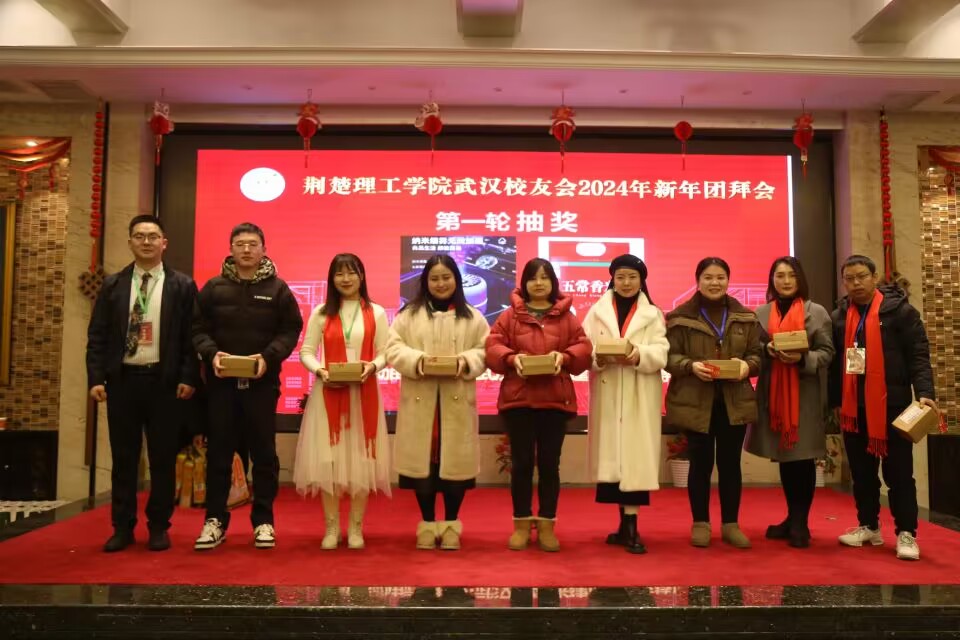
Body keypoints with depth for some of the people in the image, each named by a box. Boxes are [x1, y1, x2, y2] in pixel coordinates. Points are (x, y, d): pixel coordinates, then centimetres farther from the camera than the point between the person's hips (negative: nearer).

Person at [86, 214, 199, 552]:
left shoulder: (182, 286, 2)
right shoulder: (113, 284, 9)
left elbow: (191, 335, -1)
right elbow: (97, 335, 6)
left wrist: (188, 378, -9)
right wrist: (96, 378, -3)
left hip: (165, 381, -2)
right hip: (122, 379, 2)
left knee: (163, 458, 4)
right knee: (123, 457, 8)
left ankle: (159, 527, 16)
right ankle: (123, 527, 19)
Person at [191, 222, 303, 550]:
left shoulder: (277, 288, 3)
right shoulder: (214, 287, 6)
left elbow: (290, 330, -1)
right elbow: (197, 327, 4)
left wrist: (268, 356, -16)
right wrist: (211, 353, -14)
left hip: (262, 382, -1)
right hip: (221, 381, 1)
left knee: (264, 452, 5)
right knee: (218, 452, 7)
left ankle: (263, 520, 16)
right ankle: (215, 520, 18)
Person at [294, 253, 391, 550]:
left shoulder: (376, 313, 5)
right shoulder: (321, 313, 8)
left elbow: (385, 352, 3)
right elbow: (306, 351, 4)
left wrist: (372, 366, -17)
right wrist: (319, 370, -15)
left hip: (364, 394, 0)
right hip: (328, 394, 1)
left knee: (360, 458, 2)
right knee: (328, 459, 0)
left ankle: (356, 527, 14)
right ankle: (331, 527, 12)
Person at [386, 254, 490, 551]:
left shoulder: (472, 317, 8)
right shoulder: (409, 314, 6)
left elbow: (485, 351, 5)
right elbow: (393, 349, 0)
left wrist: (467, 362, -15)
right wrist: (416, 360, -17)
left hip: (457, 401, 0)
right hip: (419, 401, 0)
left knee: (455, 461, 3)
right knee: (423, 461, 4)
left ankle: (451, 524, 19)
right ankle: (427, 523, 19)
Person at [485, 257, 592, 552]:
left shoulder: (566, 316, 7)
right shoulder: (510, 315, 5)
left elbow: (583, 348, 2)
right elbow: (492, 346, -1)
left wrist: (564, 356, -17)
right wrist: (511, 357, -19)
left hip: (555, 399, 1)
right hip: (517, 398, 0)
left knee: (549, 464, 6)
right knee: (522, 463, 4)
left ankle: (547, 525, 17)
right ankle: (521, 524, 17)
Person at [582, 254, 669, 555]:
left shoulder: (653, 314, 8)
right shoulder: (597, 312, 10)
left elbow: (661, 353, -4)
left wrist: (639, 355, -24)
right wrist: (598, 357, -20)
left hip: (640, 397, -1)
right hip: (607, 396, 1)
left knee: (636, 456, -4)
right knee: (613, 454, 3)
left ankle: (630, 526, 2)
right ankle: (625, 523, 15)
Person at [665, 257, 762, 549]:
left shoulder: (745, 317, 8)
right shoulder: (680, 317, -2)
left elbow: (758, 353, 9)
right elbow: (669, 356, -4)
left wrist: (747, 365, -12)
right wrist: (690, 365, -22)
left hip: (735, 402, 3)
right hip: (695, 402, -2)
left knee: (730, 463, 9)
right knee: (701, 463, 6)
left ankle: (731, 524, 22)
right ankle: (700, 523, 20)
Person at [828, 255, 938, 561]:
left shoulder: (900, 311, -3)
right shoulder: (839, 316, 10)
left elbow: (918, 356, -7)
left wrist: (924, 391, -19)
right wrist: (835, 400, 10)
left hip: (891, 404, -4)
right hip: (853, 407, 4)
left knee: (898, 472, 1)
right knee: (861, 472, 12)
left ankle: (906, 533, 9)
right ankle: (868, 526, 24)